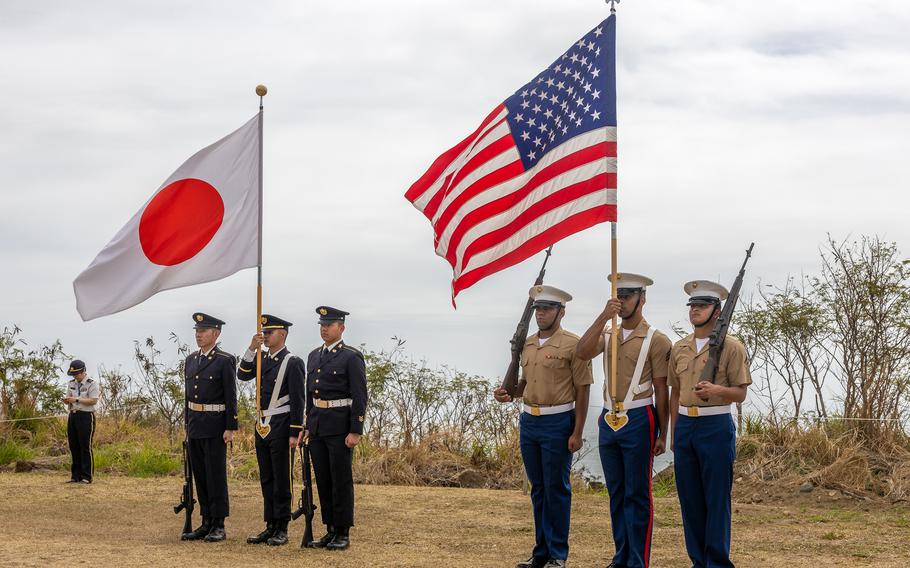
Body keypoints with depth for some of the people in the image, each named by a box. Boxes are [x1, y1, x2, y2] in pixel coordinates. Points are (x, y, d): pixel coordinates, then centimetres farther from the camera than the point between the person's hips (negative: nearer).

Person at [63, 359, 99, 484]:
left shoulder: (92, 384, -6)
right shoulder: (71, 384, 15)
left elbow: (93, 401, -14)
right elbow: (69, 399, 19)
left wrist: (77, 400, -19)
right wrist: (66, 400, -5)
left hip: (86, 416, -7)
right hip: (72, 416, 7)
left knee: (85, 447, -7)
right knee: (74, 447, 7)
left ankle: (87, 477, -4)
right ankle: (75, 476, 13)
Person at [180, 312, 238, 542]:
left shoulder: (225, 361, -8)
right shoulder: (190, 360, 13)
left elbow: (231, 397, -10)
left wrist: (231, 428, -14)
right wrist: (188, 424, 17)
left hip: (215, 427, -7)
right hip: (194, 426, 7)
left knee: (216, 475, -4)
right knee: (200, 476, 9)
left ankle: (219, 526, 1)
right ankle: (206, 523, 16)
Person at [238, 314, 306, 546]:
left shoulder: (292, 362, -9)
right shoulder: (262, 359, 13)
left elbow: (298, 401, -12)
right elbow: (243, 375, 0)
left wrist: (295, 433, -15)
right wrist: (252, 349, -9)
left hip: (280, 426, -7)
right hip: (262, 426, 7)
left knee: (281, 479, -2)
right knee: (266, 479, 10)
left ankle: (282, 529, 3)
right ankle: (270, 527, 16)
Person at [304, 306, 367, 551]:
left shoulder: (352, 357, -8)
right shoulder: (314, 356, 13)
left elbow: (360, 397, -11)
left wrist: (356, 431, -16)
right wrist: (308, 426, 16)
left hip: (340, 427, -7)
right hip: (317, 427, 7)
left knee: (341, 480, -2)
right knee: (323, 481, 9)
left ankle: (343, 534, 3)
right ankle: (331, 531, 16)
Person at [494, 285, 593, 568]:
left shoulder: (572, 344, -9)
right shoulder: (527, 344, 11)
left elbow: (582, 390, -10)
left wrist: (577, 433, -13)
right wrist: (510, 393, 1)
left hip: (558, 423, -6)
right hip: (529, 421, 6)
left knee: (556, 490, 0)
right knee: (538, 490, 13)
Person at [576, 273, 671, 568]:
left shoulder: (656, 340, -5)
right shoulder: (606, 334, 10)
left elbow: (661, 391, -5)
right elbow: (582, 353, -10)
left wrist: (662, 434, -6)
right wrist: (603, 317, -19)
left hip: (638, 422, -6)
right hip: (608, 421, 6)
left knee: (637, 496, -1)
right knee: (616, 493, 12)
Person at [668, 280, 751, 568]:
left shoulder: (731, 347, -4)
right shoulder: (679, 348, 11)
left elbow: (741, 393, -5)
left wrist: (717, 389, -25)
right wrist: (674, 433, 14)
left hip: (716, 426, -5)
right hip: (685, 425, 5)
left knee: (717, 498, -2)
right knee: (689, 498, 8)